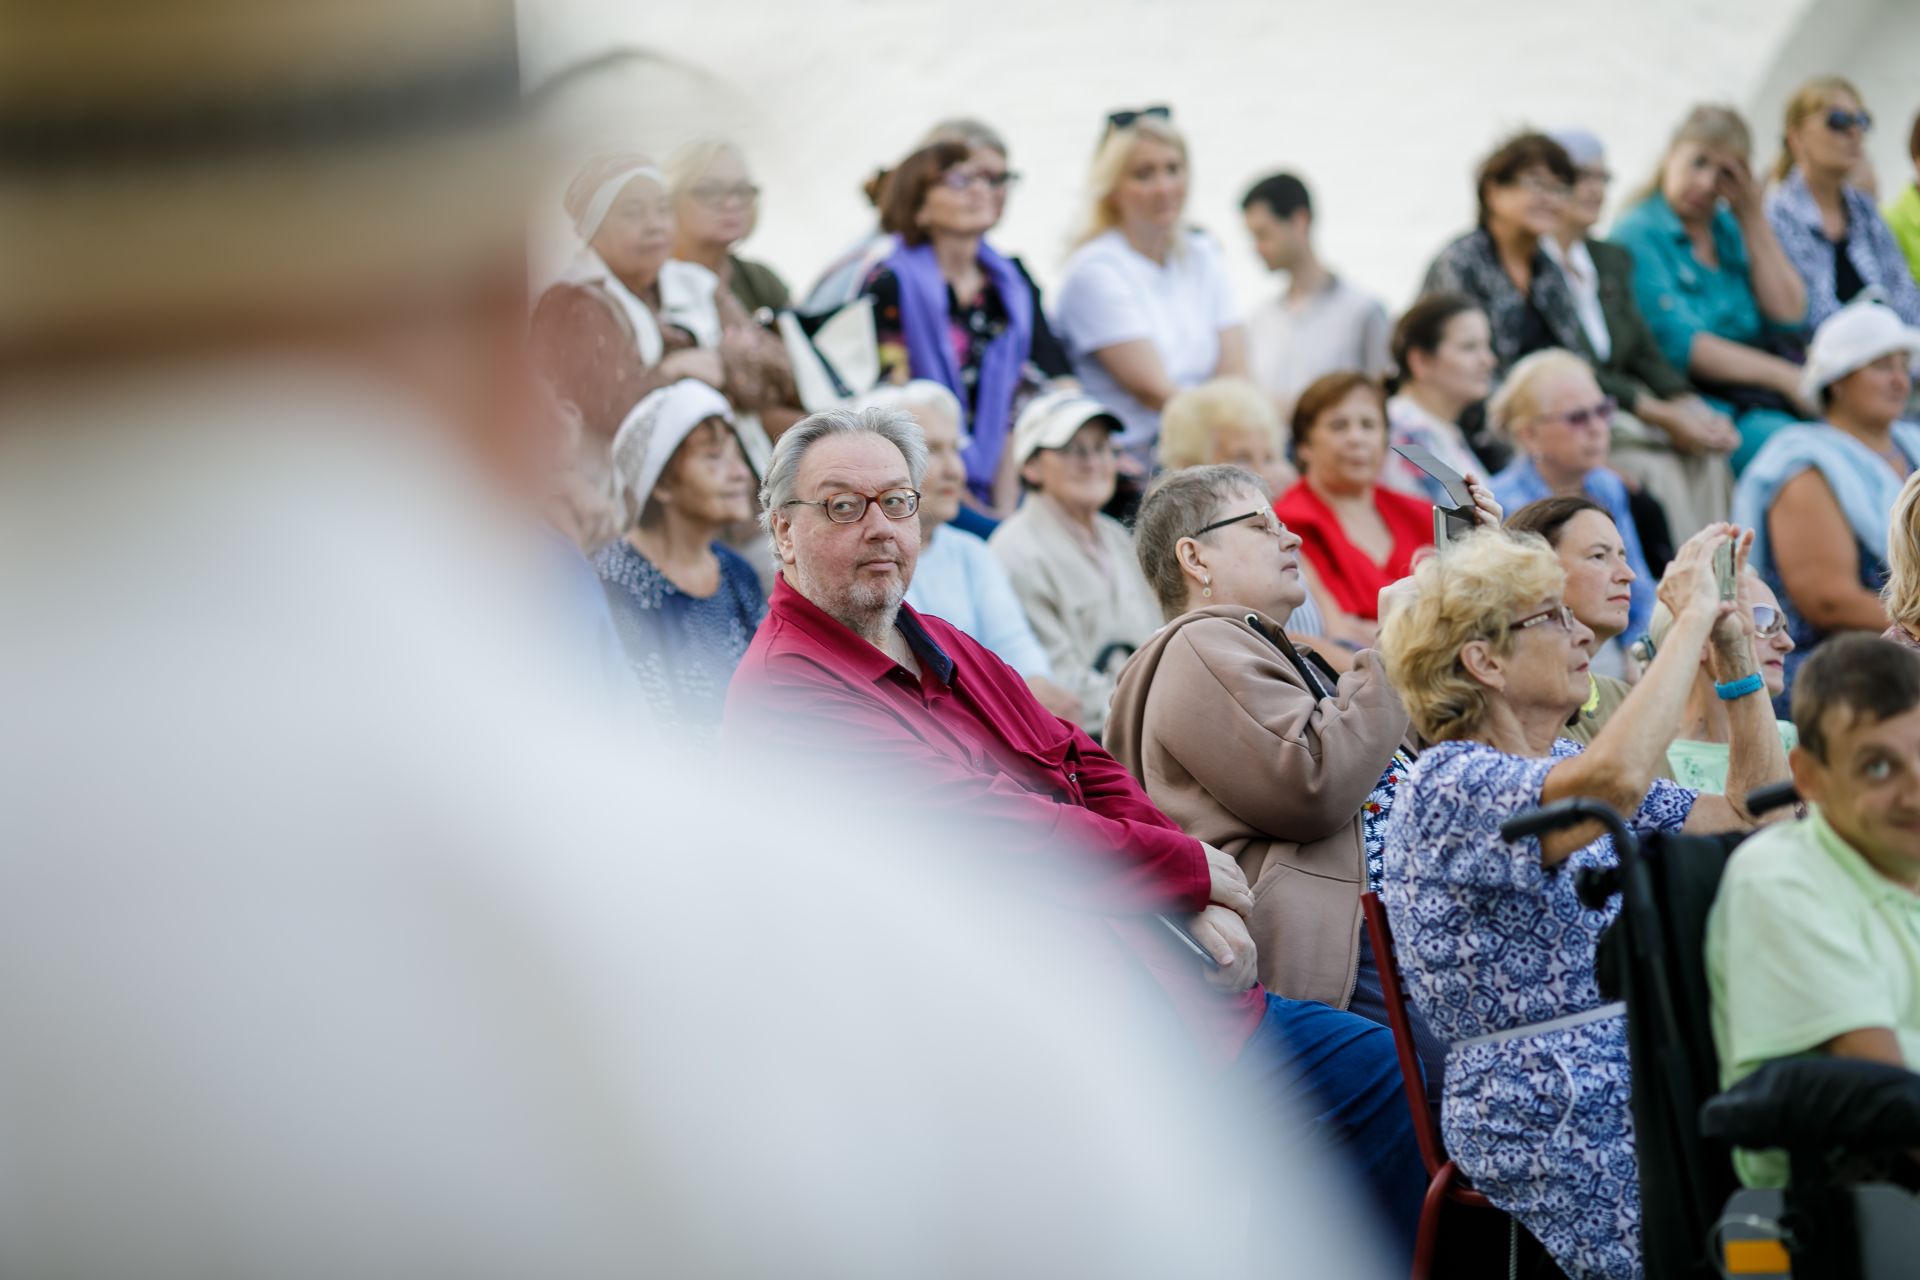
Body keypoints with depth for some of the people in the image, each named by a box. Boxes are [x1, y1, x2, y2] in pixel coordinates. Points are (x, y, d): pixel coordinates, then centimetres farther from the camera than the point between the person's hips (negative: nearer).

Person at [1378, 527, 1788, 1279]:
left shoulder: (1570, 768, 17)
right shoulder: (1450, 785, -11)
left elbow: (1753, 816, 17)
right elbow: (1616, 778, -31)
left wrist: (1736, 654, 9)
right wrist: (1692, 617, -22)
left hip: (1649, 1076, 8)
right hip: (1554, 1124, -8)